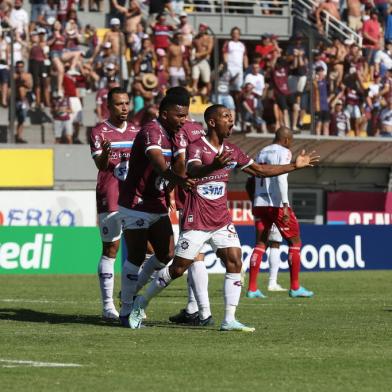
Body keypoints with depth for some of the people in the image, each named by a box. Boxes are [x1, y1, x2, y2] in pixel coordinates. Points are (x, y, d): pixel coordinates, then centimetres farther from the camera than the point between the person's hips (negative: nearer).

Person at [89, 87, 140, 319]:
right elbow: (100, 165, -17)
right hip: (109, 200, -5)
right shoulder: (99, 133, -3)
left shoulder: (136, 132, 13)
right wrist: (105, 152, -37)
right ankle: (108, 305, -4)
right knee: (110, 249, -6)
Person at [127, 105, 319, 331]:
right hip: (196, 221, -6)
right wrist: (215, 166, -57)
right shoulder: (197, 148, -13)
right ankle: (141, 304, 18)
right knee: (178, 269, -2)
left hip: (222, 221, 6)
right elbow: (193, 170, -35)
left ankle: (230, 320, -10)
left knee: (235, 263, -10)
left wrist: (295, 166, 17)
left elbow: (261, 170, 19)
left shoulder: (232, 152, 9)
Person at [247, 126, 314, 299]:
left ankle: (252, 288, 1)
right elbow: (281, 178, -17)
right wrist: (285, 205, -20)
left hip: (260, 203, 7)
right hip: (277, 204, -6)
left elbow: (255, 180, 14)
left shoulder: (262, 153, 15)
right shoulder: (284, 152, -5)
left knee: (260, 244, 9)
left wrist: (255, 205, 17)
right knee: (294, 241, 6)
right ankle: (295, 288, 6)